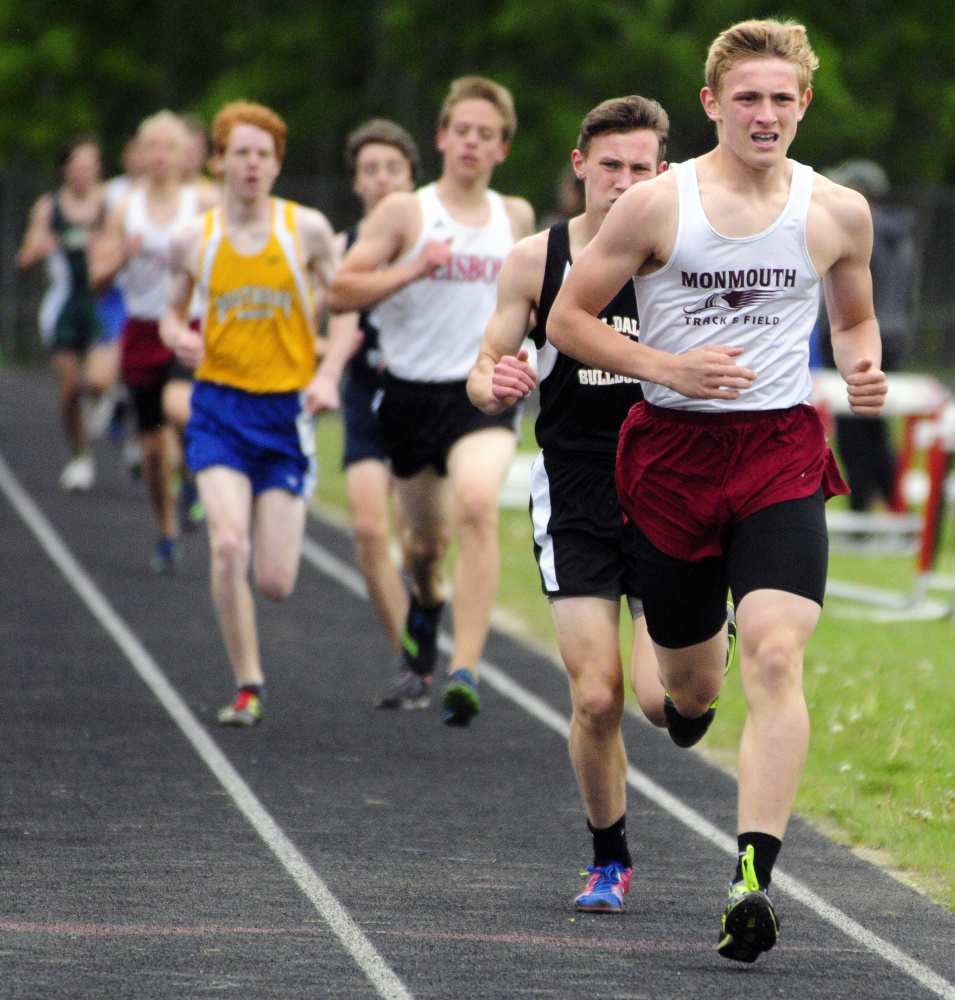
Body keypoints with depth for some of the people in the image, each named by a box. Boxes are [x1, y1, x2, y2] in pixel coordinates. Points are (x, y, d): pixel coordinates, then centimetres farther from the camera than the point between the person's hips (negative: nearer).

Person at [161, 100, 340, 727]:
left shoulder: (307, 229, -1)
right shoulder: (194, 240, 2)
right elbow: (175, 311, 16)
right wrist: (178, 336, -7)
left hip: (288, 410, 0)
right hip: (220, 406, 0)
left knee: (277, 582, -3)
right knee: (228, 545, -22)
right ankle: (248, 687, -8)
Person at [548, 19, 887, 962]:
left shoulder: (837, 212, 2)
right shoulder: (657, 204, -6)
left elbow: (853, 317, 20)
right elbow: (567, 319, 0)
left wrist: (862, 370, -2)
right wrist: (667, 367, -14)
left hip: (782, 457, 0)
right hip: (671, 451, 0)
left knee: (774, 655, -21)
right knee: (692, 685, 9)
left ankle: (754, 878, -25)